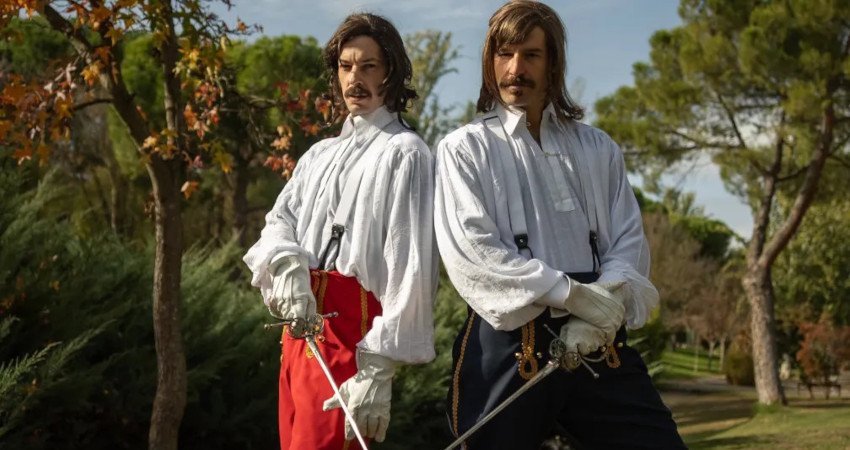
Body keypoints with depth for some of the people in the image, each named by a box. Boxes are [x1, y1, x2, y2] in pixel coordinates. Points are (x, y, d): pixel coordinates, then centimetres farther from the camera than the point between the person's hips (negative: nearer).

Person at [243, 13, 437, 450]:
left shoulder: (404, 153, -4)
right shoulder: (320, 154, 19)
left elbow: (411, 265, -12)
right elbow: (280, 221, 10)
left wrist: (378, 369, -21)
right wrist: (286, 265, -17)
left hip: (349, 328, -7)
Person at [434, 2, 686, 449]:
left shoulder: (597, 149, 17)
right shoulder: (464, 149, 6)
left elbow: (629, 243, 8)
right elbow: (471, 250, -7)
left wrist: (605, 306, -14)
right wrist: (573, 295, -15)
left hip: (595, 344, 3)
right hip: (507, 346, -3)